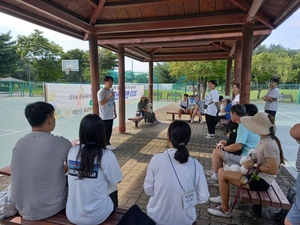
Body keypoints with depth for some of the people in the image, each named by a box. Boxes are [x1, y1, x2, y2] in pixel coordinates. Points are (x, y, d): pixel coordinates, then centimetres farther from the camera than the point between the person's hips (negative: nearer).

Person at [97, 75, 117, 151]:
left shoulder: (112, 91, 10)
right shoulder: (101, 92, -14)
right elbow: (101, 103, -22)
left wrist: (115, 112, 15)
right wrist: (109, 96, -24)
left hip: (110, 115, 8)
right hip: (104, 116, -7)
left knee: (109, 130, 12)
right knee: (106, 130, 2)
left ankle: (106, 143, 23)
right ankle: (107, 144, 13)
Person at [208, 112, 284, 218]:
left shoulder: (268, 145, -27)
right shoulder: (265, 139, 2)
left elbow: (274, 170, -27)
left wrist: (254, 165, -18)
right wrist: (252, 161, 0)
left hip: (261, 181, -9)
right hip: (258, 175, 9)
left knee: (222, 175, -14)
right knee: (222, 170, 7)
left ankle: (225, 210, 3)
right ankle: (224, 197, 25)